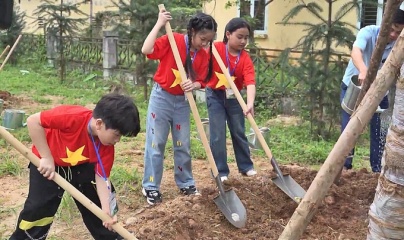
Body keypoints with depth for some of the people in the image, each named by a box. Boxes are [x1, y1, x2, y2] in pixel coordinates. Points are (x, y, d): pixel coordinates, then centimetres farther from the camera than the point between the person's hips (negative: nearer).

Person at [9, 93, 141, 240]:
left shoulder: (107, 146, -22)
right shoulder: (74, 117, -40)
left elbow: (102, 177, -17)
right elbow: (33, 121, -34)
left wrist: (107, 210, -29)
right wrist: (46, 158, -32)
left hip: (81, 165, 4)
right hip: (47, 163, -4)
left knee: (99, 201, 4)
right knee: (38, 209, -10)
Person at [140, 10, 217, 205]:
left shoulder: (203, 56, 0)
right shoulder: (172, 40, -14)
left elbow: (200, 81, 1)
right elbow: (146, 50, -27)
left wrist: (194, 85, -22)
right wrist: (159, 24, -25)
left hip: (183, 101, 5)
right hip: (161, 97, -4)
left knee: (183, 145, 13)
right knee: (156, 143, 1)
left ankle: (185, 183, 28)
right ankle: (151, 187, 11)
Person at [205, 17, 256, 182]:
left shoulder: (245, 58, -12)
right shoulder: (216, 49, -15)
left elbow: (250, 82, -24)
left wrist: (250, 103, -38)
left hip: (234, 97, 3)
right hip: (215, 95, -3)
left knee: (239, 132, 14)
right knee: (218, 135, -3)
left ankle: (246, 166, 29)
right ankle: (221, 171, 8)